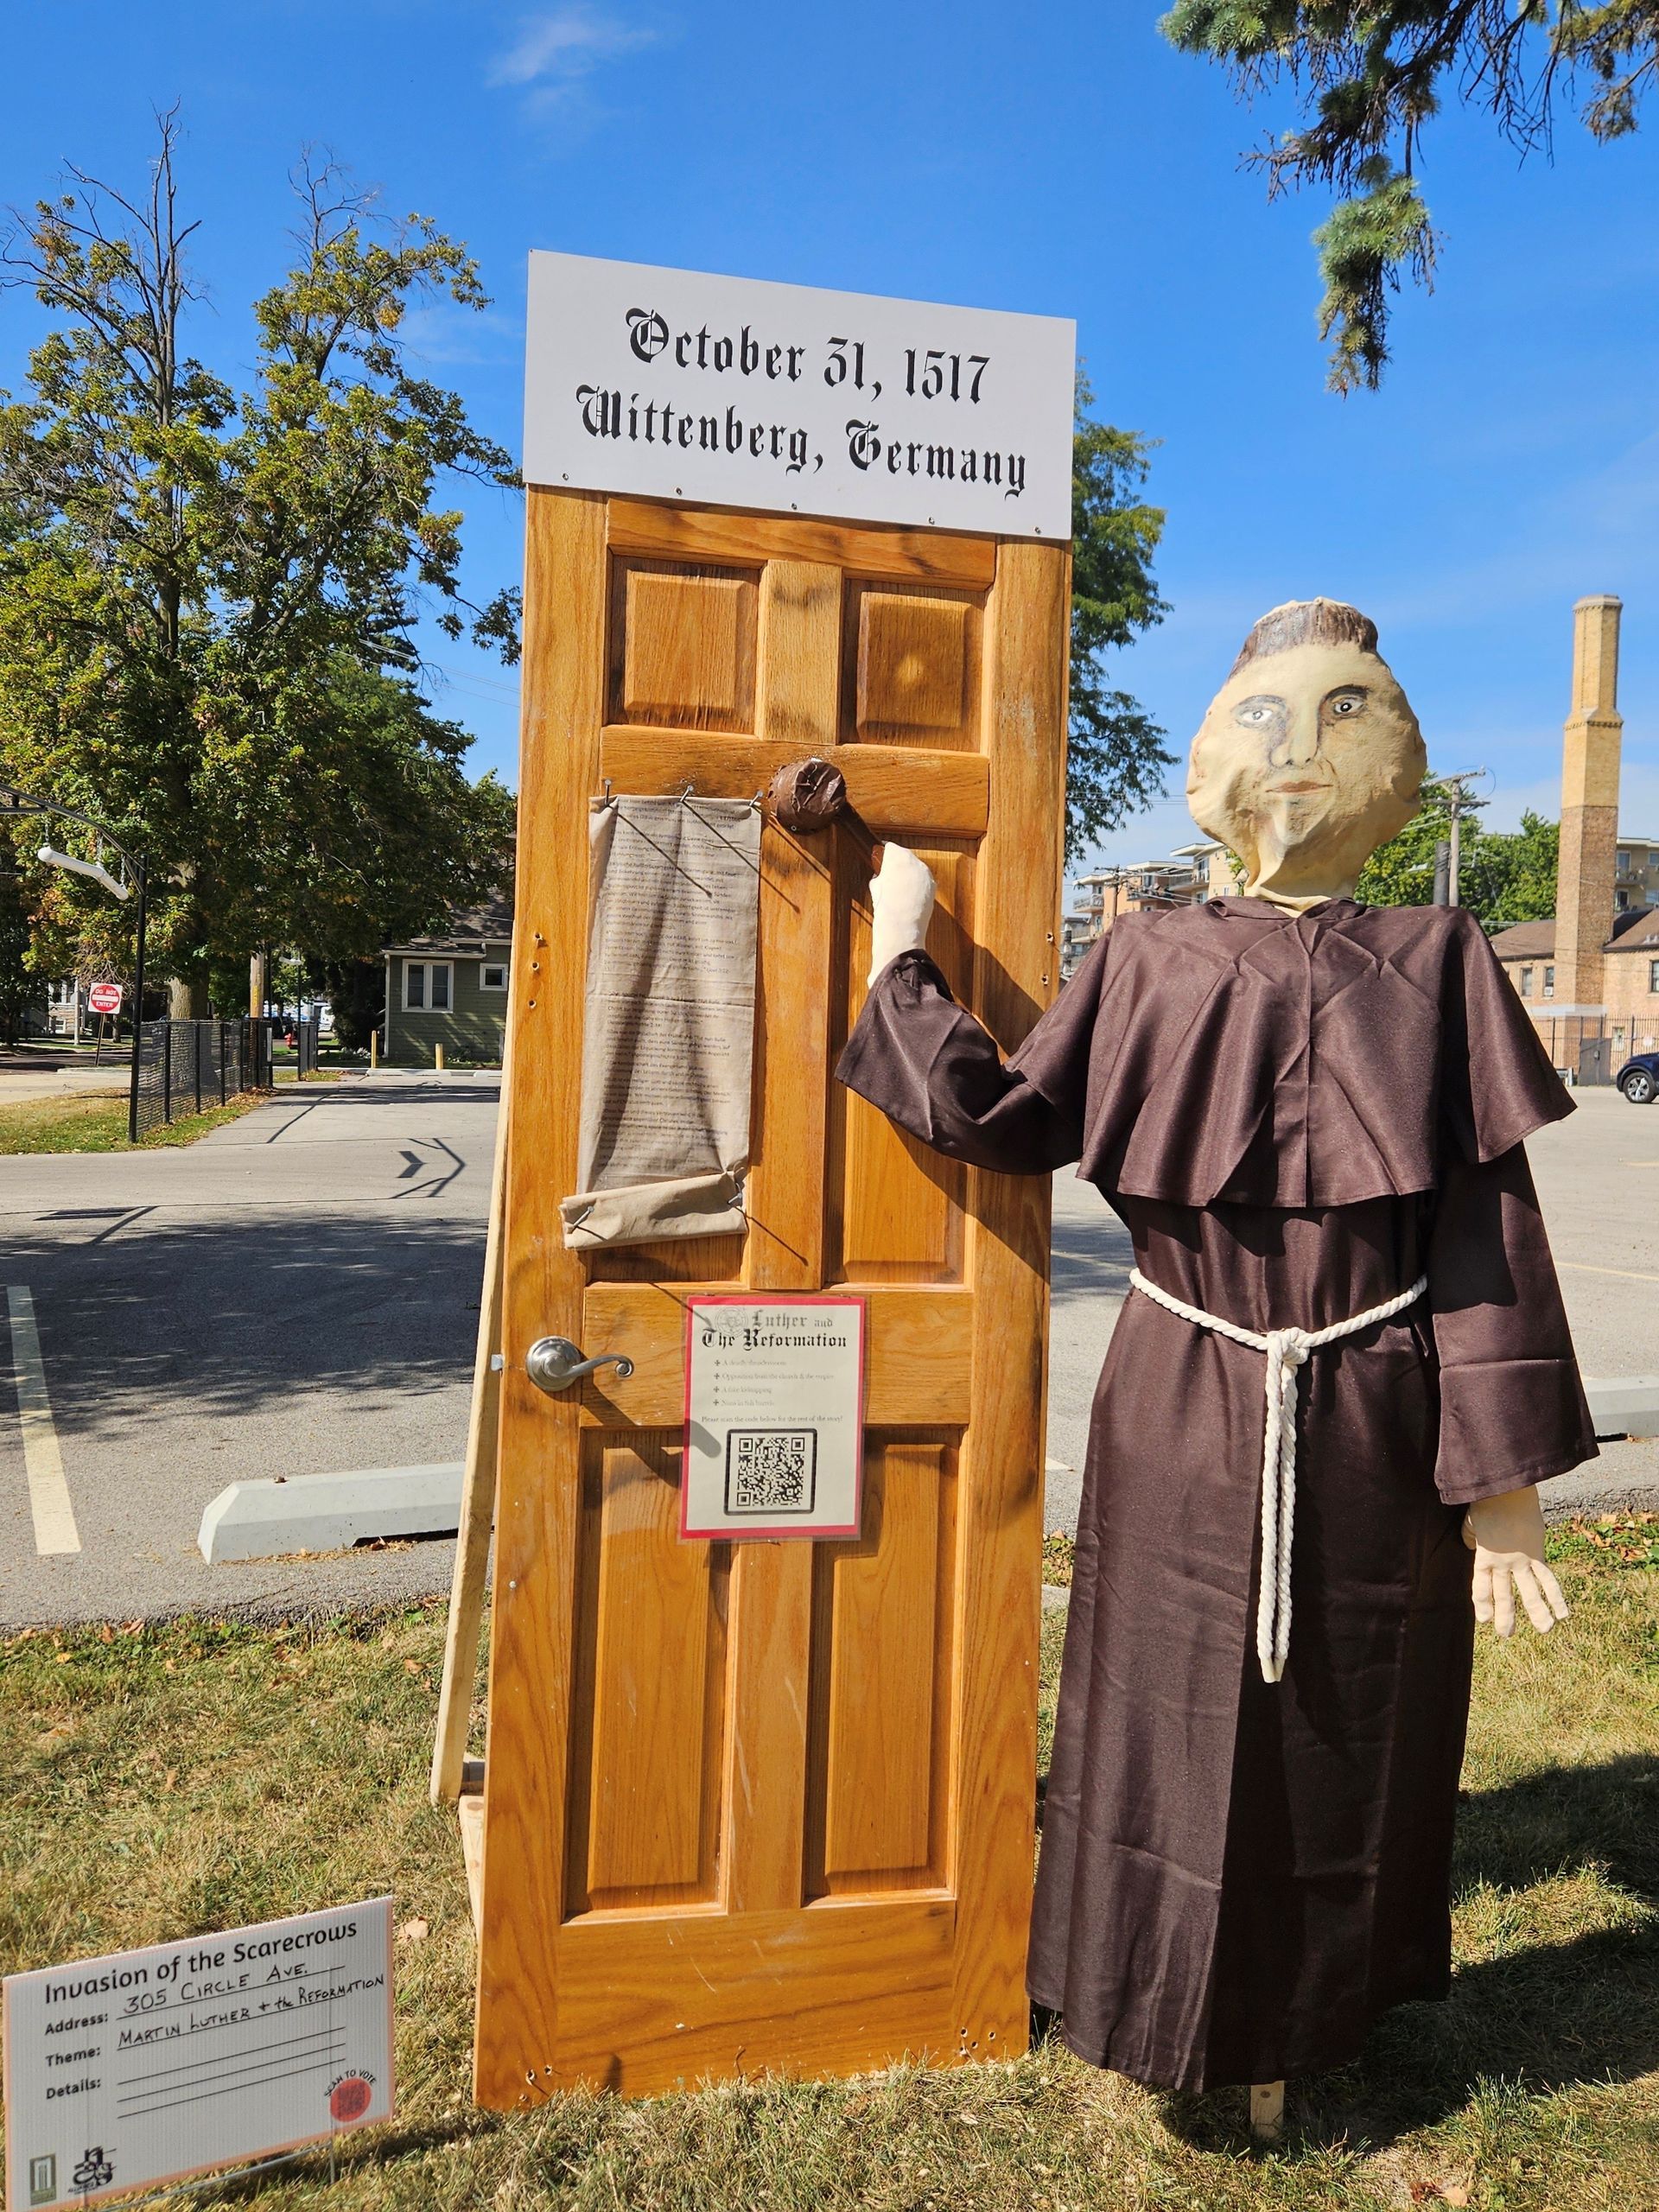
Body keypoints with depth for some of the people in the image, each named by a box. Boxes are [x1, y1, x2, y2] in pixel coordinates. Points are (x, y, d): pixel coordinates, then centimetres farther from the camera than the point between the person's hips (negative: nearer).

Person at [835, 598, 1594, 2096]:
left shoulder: (1150, 963, -10)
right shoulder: (1439, 965, -8)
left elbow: (1000, 1121, -3)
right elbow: (1491, 1240, -9)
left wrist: (905, 959, 7)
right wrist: (1505, 1472, -5)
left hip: (1186, 1417, 0)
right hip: (1381, 1423, 1)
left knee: (1179, 1721, 17)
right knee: (1359, 1725, 19)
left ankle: (1174, 2005, 36)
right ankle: (1328, 2001, 40)